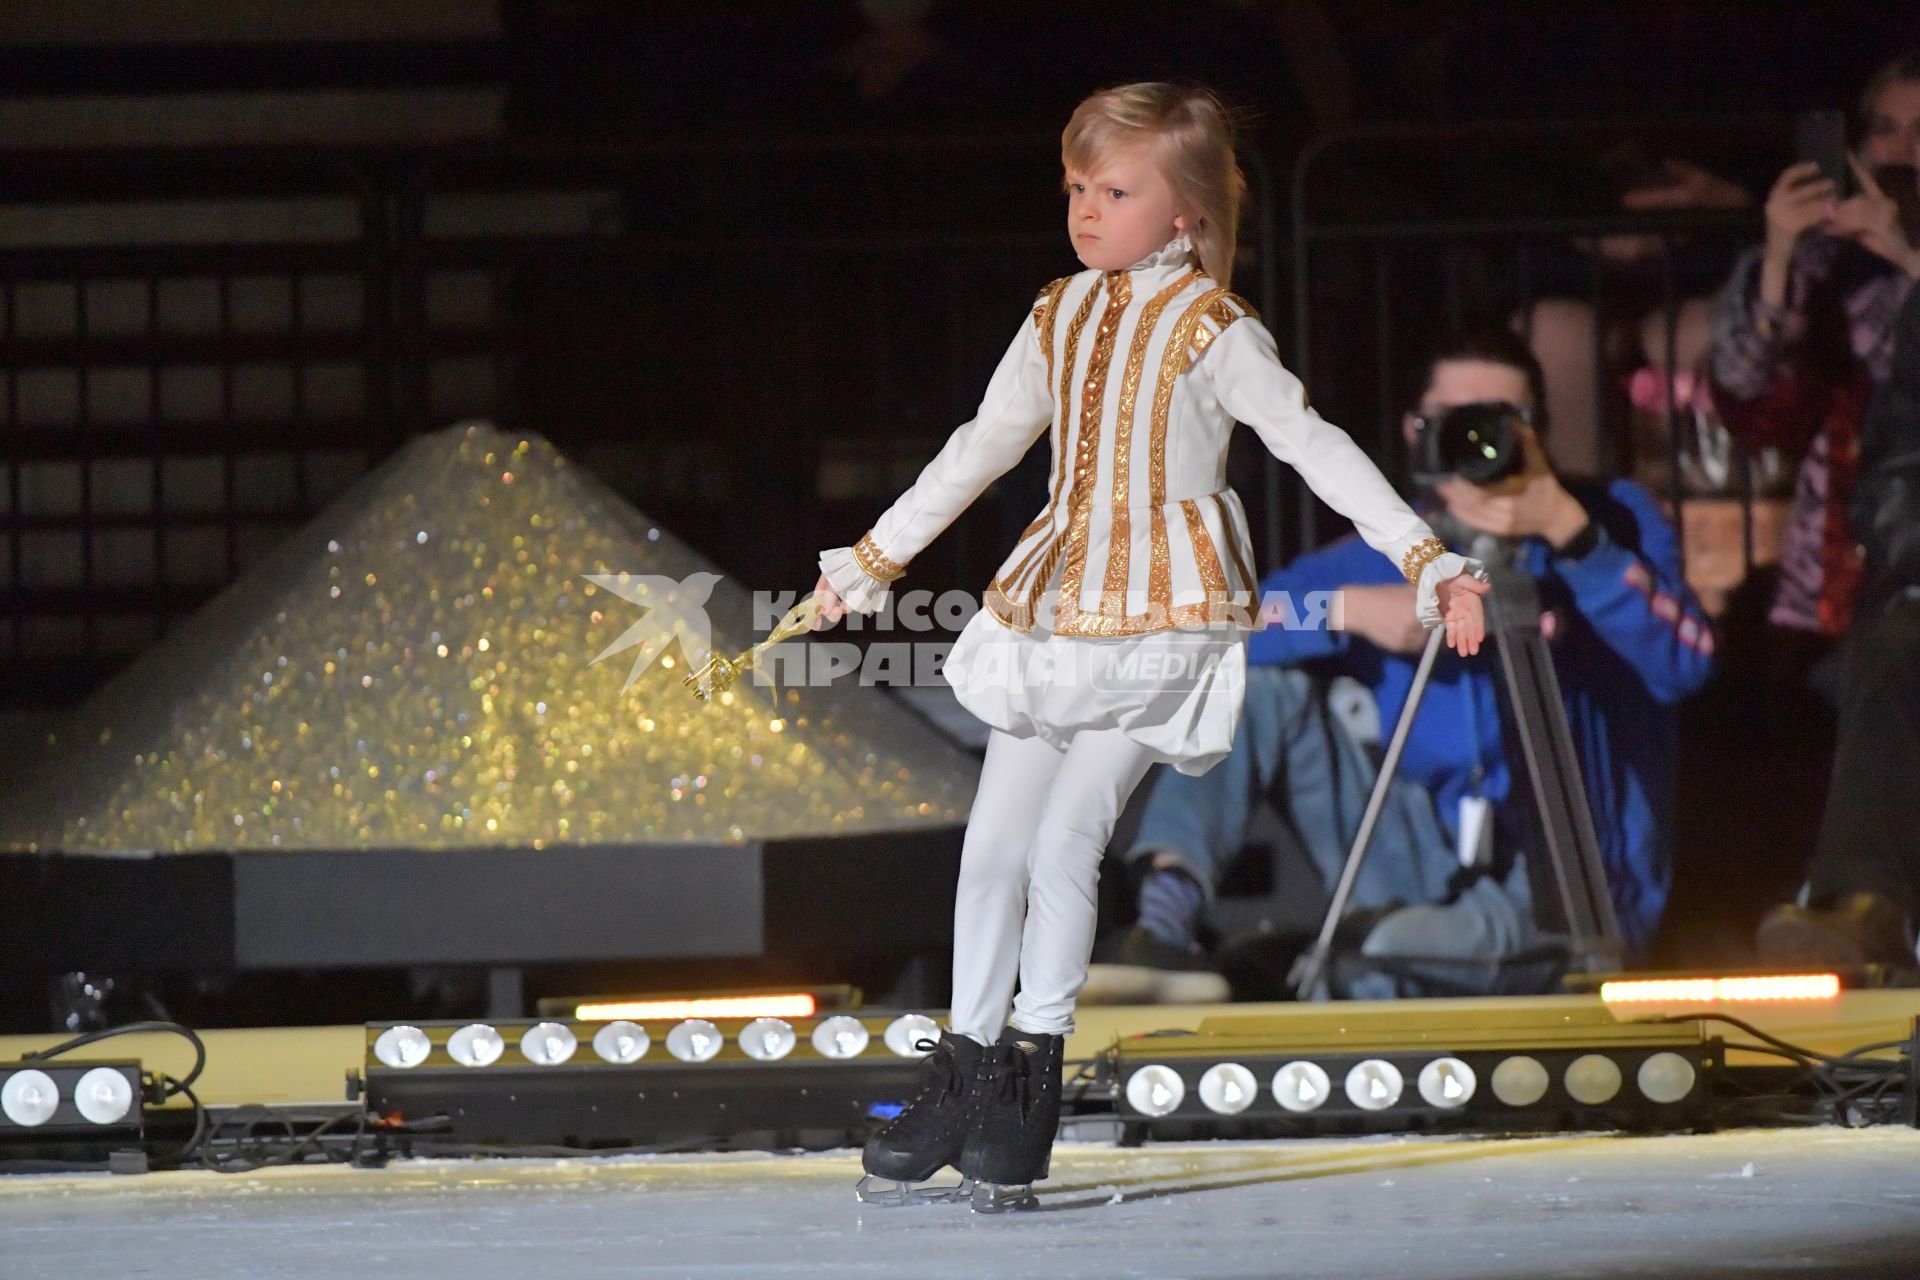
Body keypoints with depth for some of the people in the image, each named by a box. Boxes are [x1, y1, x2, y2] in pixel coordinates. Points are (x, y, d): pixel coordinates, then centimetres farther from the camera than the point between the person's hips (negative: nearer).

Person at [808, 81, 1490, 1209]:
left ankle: (1032, 1084, -6)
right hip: (1051, 612, 7)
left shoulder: (1210, 330, -8)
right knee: (992, 843, 6)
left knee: (1064, 838, -14)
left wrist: (1428, 562, -20)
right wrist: (870, 562, 26)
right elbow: (979, 450, 21)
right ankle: (965, 1074, 15)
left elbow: (1317, 447, -12)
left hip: (1163, 618, -7)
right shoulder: (1061, 319, 11)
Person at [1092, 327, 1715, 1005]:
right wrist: (1344, 609, -18)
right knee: (1260, 682, -9)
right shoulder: (1381, 559, 6)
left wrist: (1567, 532, -27)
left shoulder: (1614, 524, -1)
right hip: (1428, 862, 5)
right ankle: (1165, 917, -23)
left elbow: (1683, 664, -19)